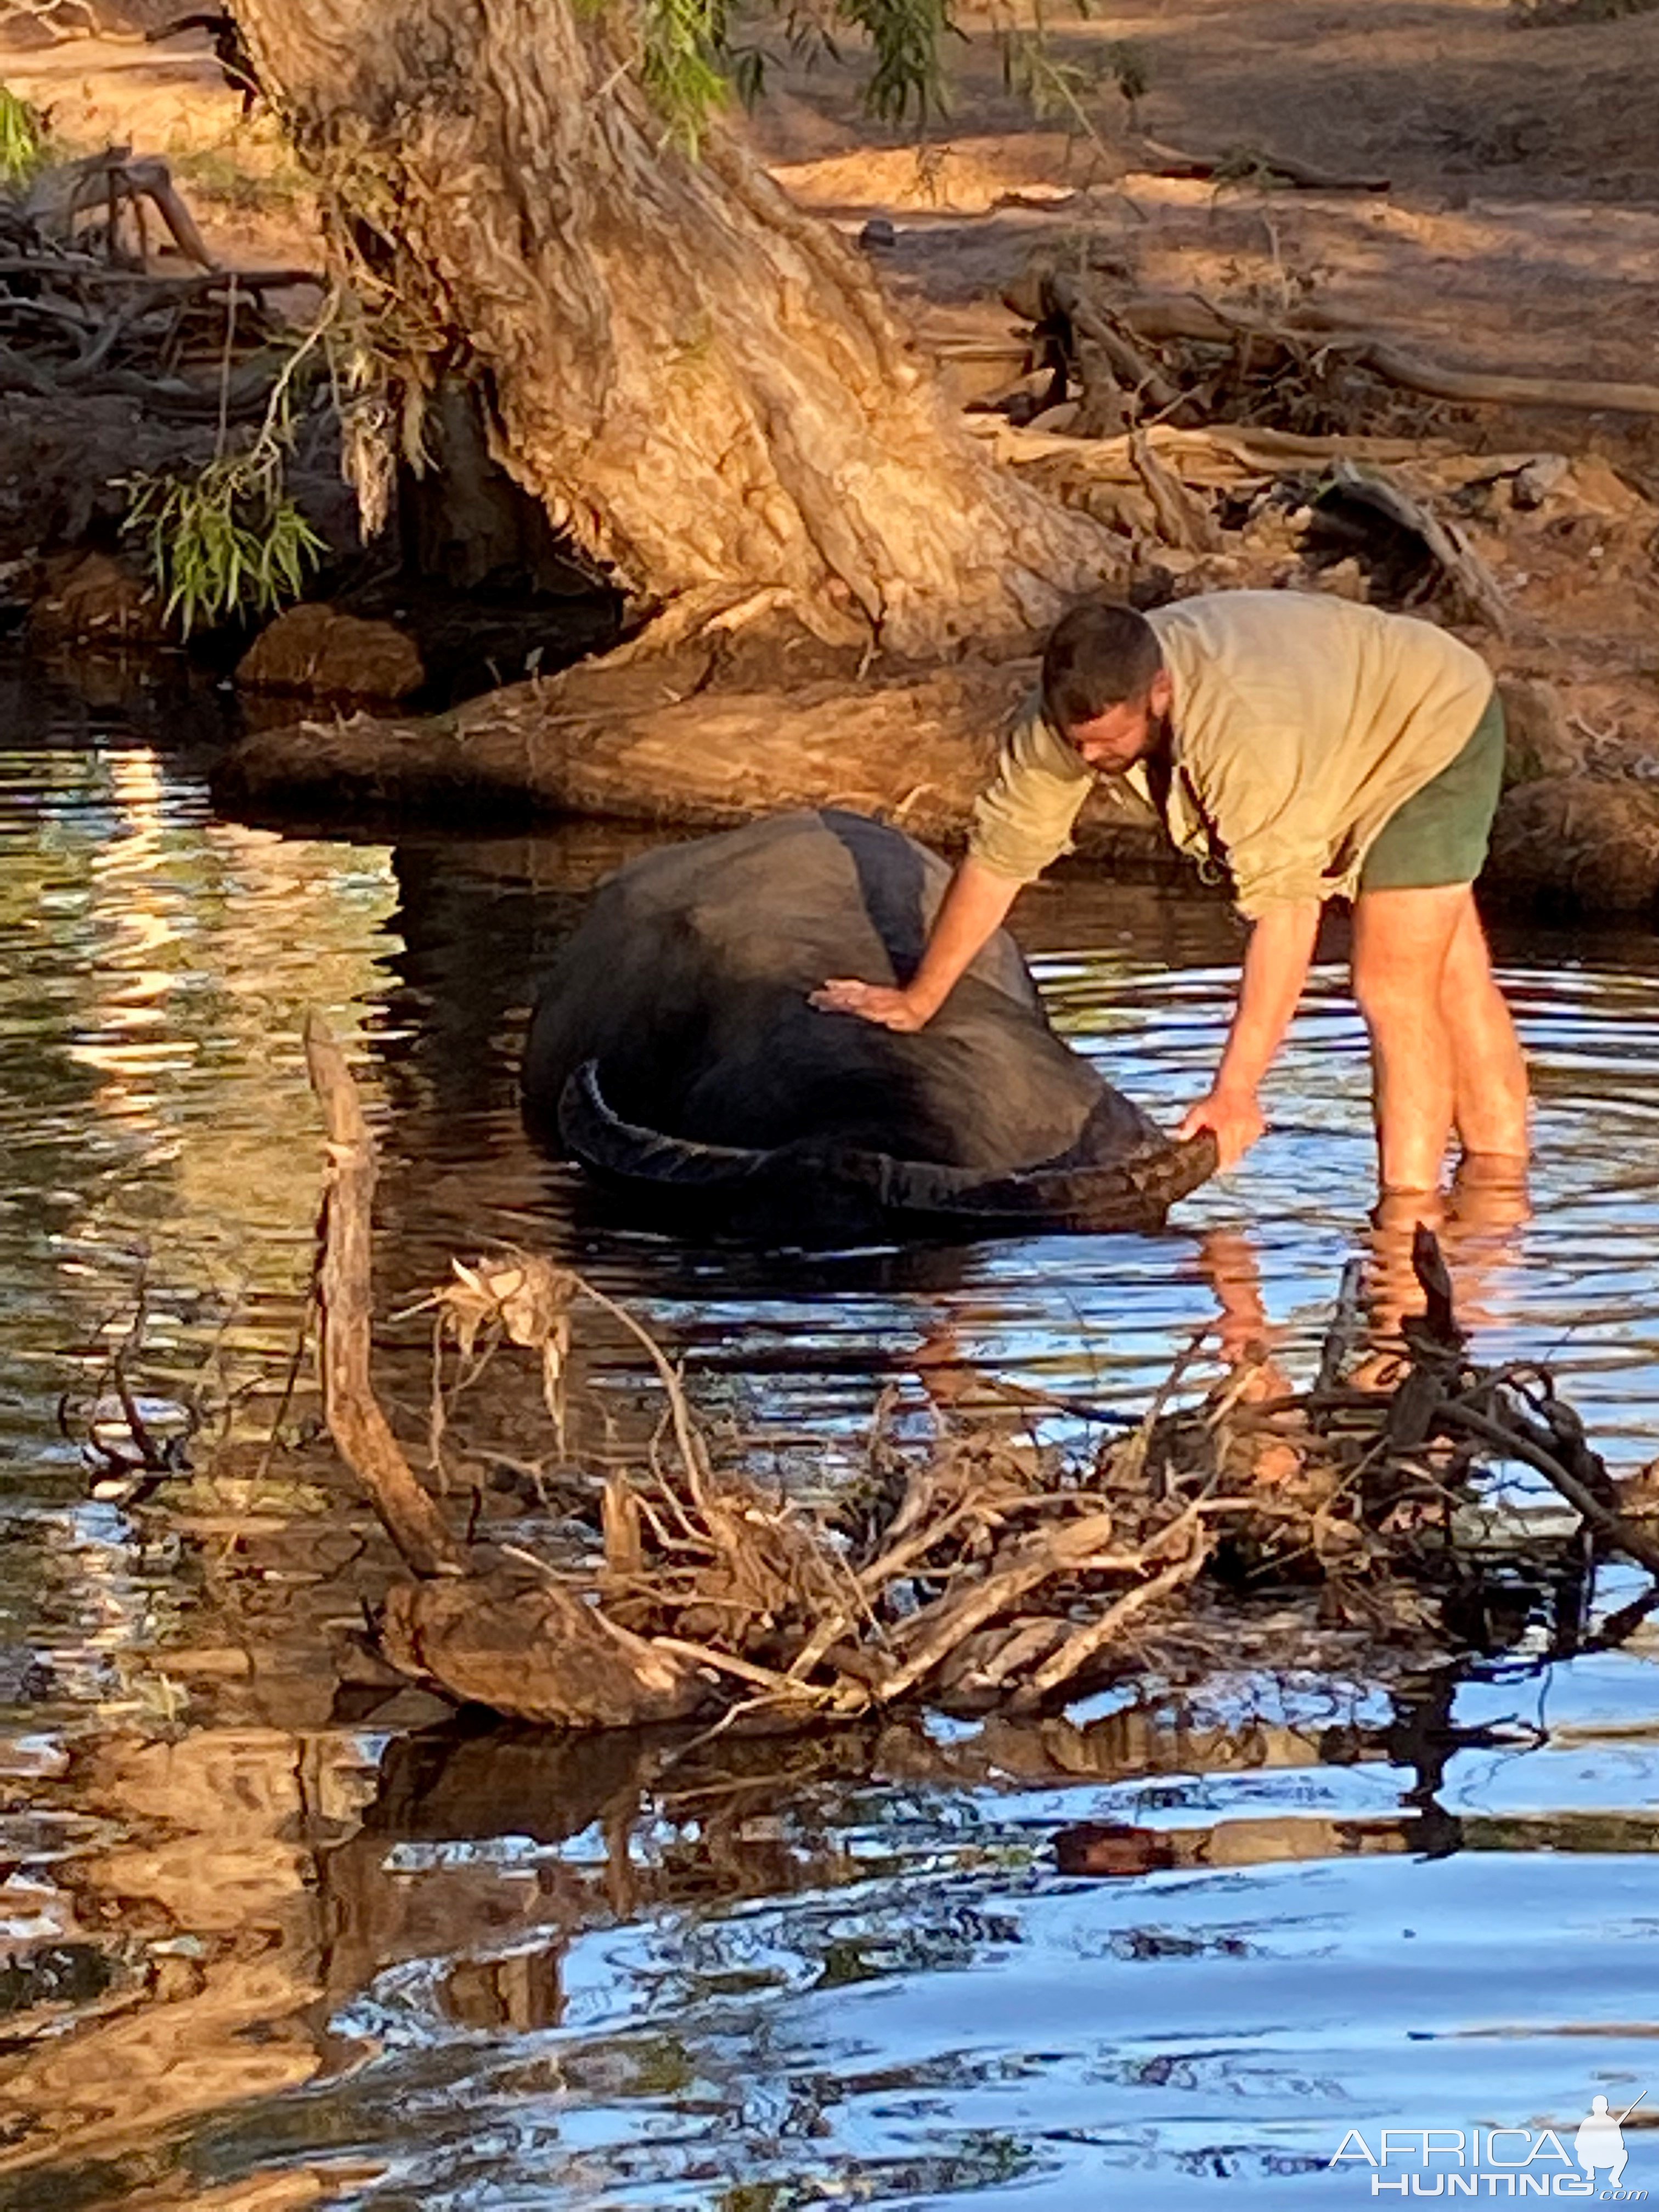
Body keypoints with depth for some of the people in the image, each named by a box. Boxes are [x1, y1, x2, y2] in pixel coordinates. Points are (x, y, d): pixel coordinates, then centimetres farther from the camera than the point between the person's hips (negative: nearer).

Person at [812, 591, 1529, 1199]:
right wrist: (919, 1001, -8)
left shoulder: (1248, 733, -46)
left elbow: (1285, 910, -45)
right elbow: (998, 853, -13)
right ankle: (1499, 1166, 32)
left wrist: (1237, 1087, -45)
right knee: (1448, 974, 20)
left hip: (1432, 728, -8)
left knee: (1396, 988, -16)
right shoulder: (1071, 713, -24)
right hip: (1345, 752, 8)